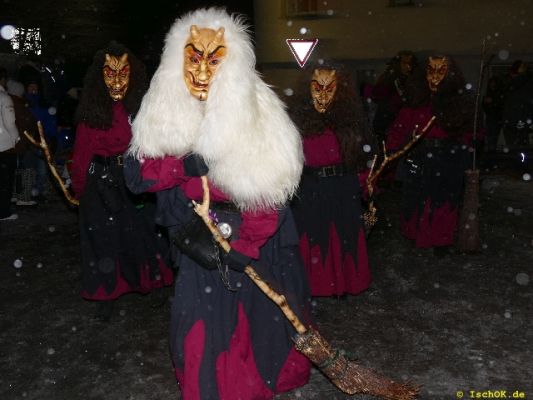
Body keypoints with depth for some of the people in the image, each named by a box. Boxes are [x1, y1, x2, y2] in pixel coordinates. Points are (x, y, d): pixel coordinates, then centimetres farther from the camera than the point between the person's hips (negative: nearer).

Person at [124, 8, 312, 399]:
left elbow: (270, 187, -17)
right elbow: (137, 173, -7)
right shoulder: (166, 113, -2)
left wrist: (244, 244, -24)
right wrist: (185, 164, -26)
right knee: (202, 315, 5)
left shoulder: (257, 113, -13)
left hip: (256, 235, -1)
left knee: (261, 312, 10)